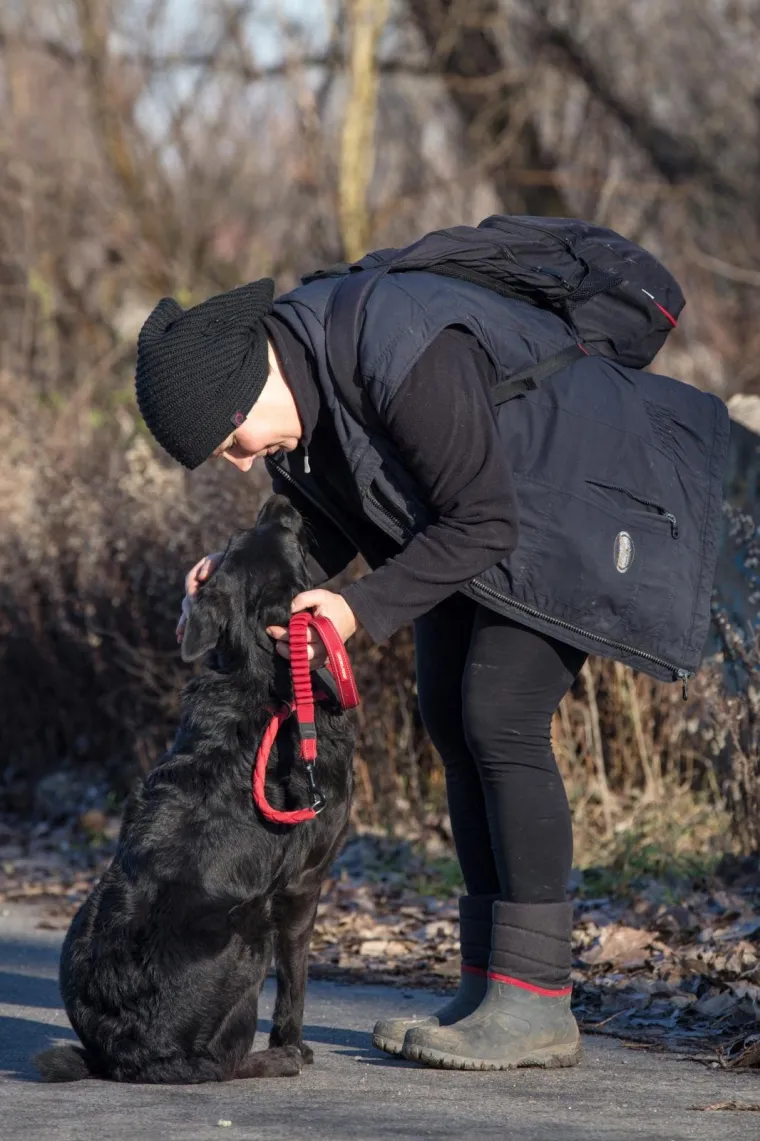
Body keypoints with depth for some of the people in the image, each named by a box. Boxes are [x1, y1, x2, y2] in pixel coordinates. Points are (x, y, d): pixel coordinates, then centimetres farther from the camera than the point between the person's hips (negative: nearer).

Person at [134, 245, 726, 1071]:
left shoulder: (409, 363, -36)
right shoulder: (286, 379, -8)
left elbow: (481, 523, -29)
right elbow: (330, 526, 4)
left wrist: (364, 610, -31)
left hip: (573, 501, -9)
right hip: (470, 517, 9)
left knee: (499, 718, -16)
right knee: (450, 715, 5)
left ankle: (536, 1006, -13)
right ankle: (489, 986, 9)